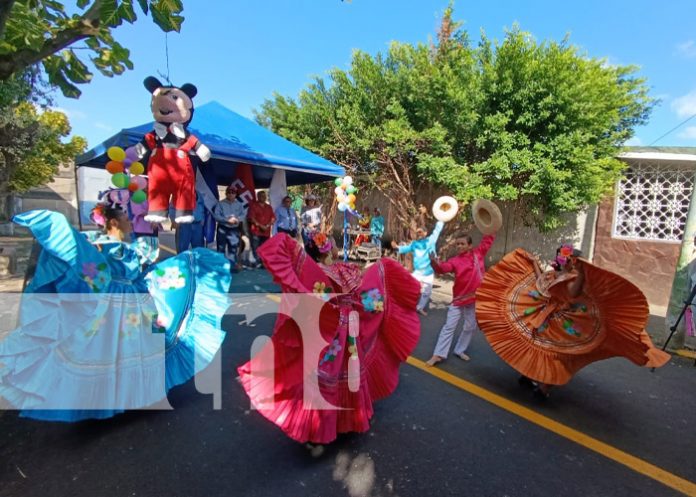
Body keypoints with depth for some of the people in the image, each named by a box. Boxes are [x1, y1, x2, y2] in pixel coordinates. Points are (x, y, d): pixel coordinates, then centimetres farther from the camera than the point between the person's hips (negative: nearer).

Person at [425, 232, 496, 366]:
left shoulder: (478, 253, 1)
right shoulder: (455, 260, -7)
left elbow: (489, 239, 9)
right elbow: (443, 268, -23)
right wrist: (435, 262, -43)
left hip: (475, 298, 3)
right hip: (459, 299, -2)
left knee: (470, 327, 14)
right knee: (449, 327, 1)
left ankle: (460, 350, 31)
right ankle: (438, 354, 4)